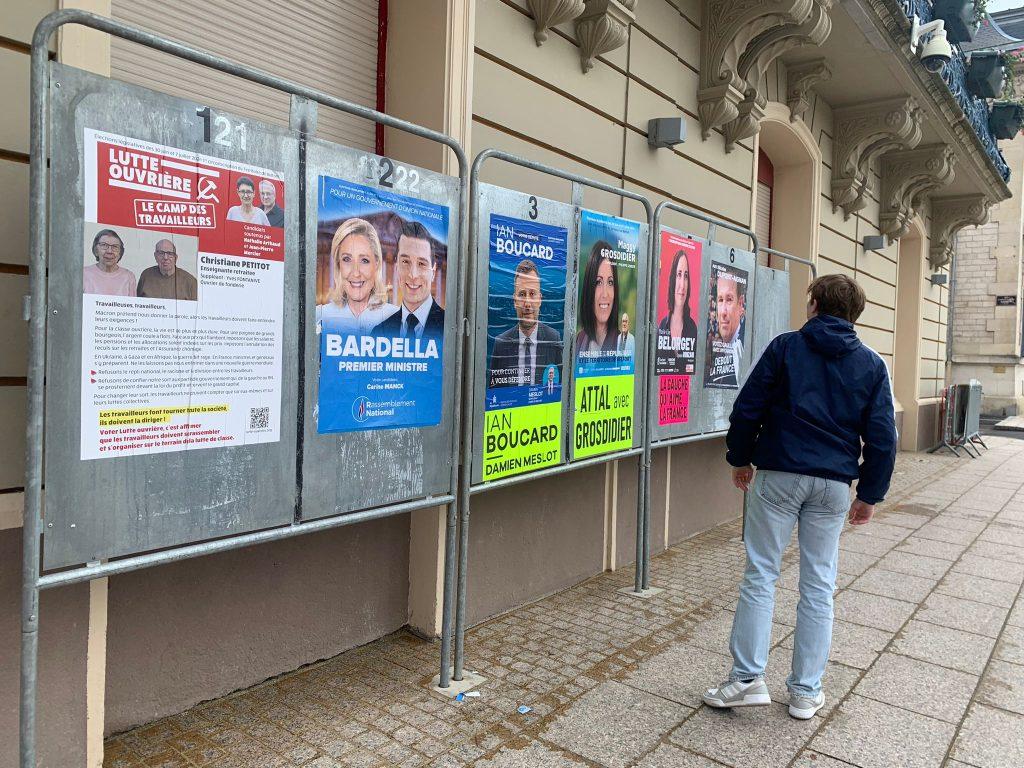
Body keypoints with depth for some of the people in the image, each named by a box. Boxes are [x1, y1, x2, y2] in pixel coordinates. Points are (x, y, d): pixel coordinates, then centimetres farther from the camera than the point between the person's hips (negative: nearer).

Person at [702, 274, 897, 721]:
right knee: (818, 586, 9)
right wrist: (870, 495, 12)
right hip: (834, 484, 3)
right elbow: (882, 436, 5)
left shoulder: (785, 346, 0)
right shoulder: (872, 365, 7)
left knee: (760, 575, 4)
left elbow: (747, 408, -2)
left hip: (778, 475, -2)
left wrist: (740, 459, 11)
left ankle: (748, 678, 4)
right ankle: (806, 691, 15)